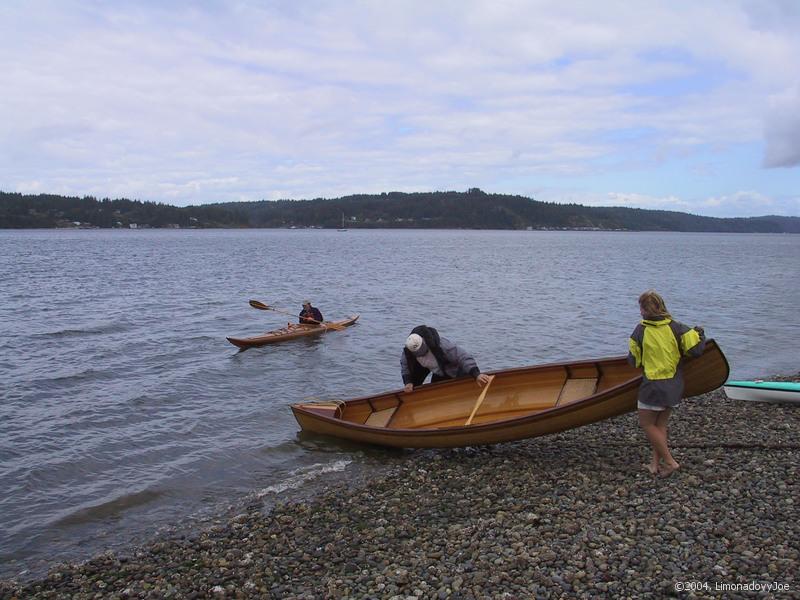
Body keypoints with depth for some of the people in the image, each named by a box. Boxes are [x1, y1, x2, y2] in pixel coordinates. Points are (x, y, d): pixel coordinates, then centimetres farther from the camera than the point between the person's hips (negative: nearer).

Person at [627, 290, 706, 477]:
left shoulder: (640, 331, -9)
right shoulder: (676, 327, -4)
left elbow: (633, 361, -1)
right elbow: (696, 349, -8)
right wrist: (699, 333, 11)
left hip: (653, 386, -4)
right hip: (674, 387, 5)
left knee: (647, 424, 9)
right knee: (660, 425, 16)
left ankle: (670, 461, 4)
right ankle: (656, 463, 17)